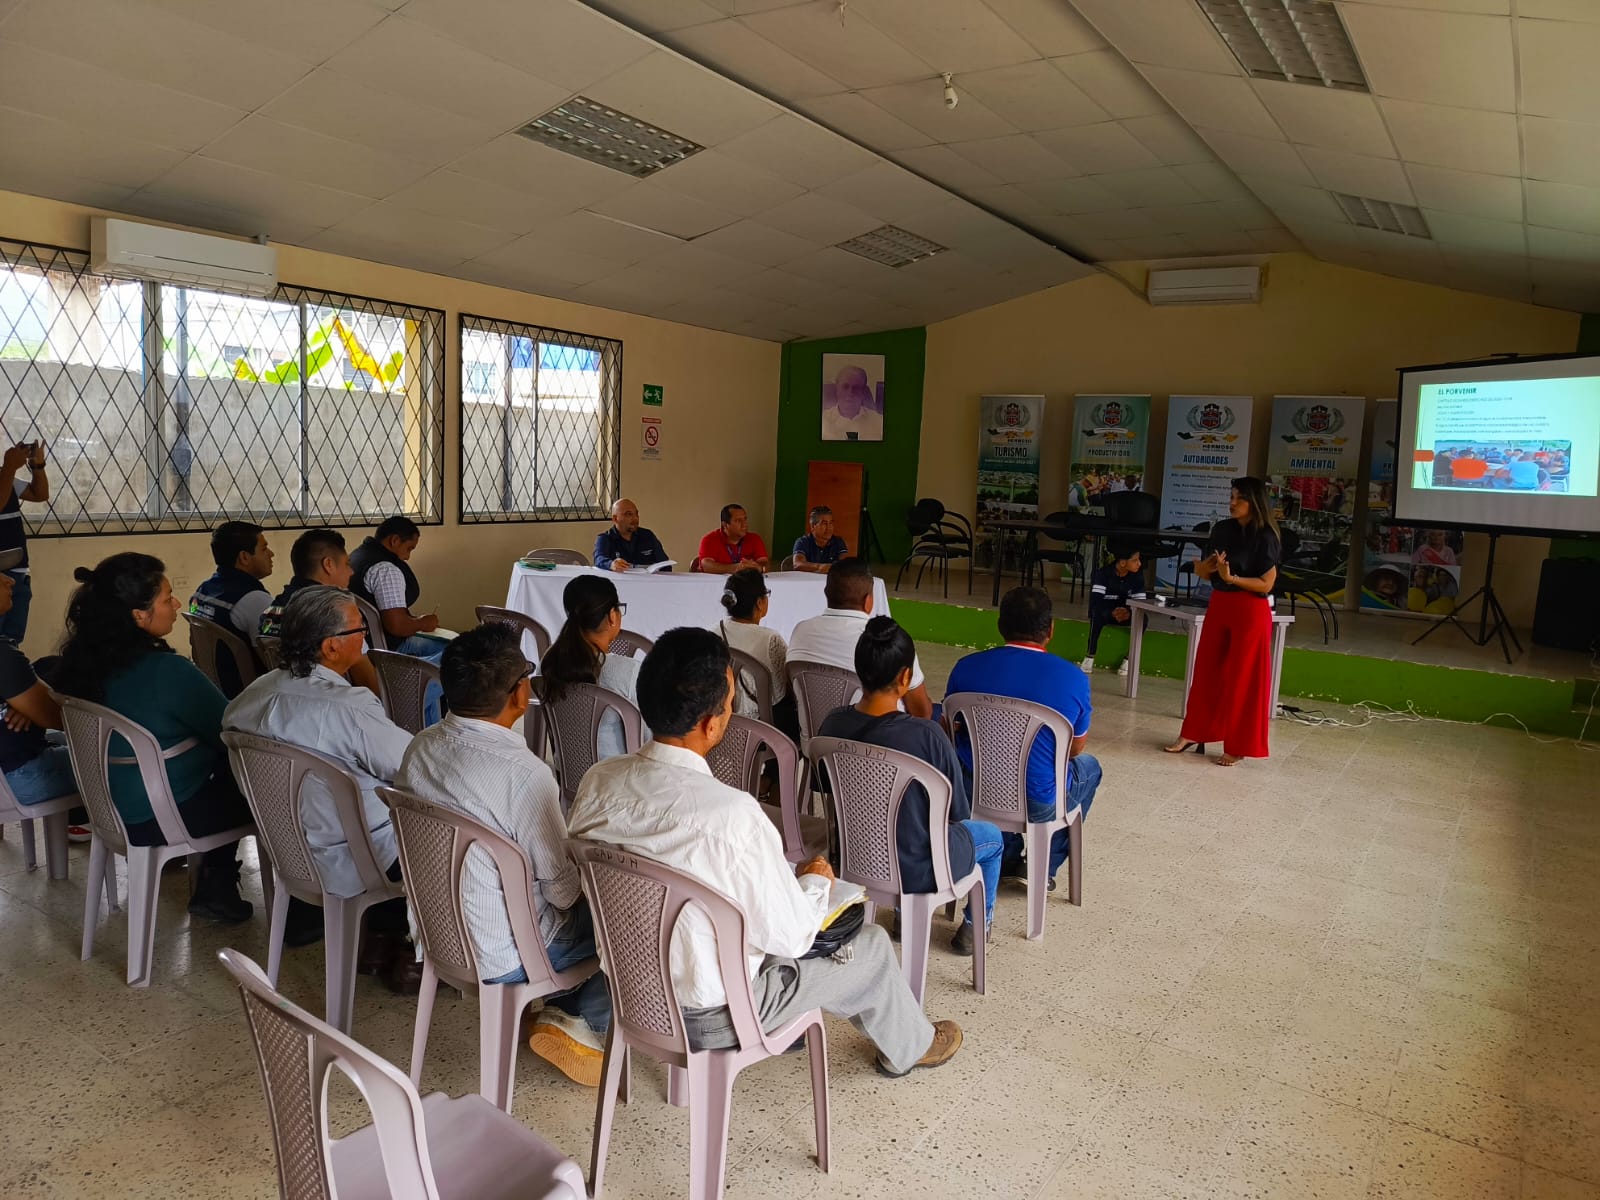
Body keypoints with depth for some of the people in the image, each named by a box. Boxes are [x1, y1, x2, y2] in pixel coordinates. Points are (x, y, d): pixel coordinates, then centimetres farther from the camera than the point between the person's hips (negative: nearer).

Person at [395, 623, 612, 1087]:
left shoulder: (420, 747, -7)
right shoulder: (523, 772, -30)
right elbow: (563, 890, -21)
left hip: (437, 928, 8)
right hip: (501, 954, -7)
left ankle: (557, 1008, 18)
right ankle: (579, 1020, 3)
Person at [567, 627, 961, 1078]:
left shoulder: (597, 781, -15)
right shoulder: (732, 814, -34)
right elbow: (788, 936, -22)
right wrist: (816, 882, -1)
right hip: (710, 1015, -6)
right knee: (871, 943, 14)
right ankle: (910, 1047, 43)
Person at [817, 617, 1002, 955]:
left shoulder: (832, 725, -15)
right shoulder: (927, 736, -30)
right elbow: (958, 812, -15)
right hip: (916, 872, -4)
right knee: (991, 836, 26)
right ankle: (976, 925, 42)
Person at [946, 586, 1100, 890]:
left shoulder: (967, 667, -9)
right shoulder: (1073, 679, -13)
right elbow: (1075, 749, 2)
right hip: (1038, 804, -2)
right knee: (1088, 767, 29)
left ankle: (1009, 859, 36)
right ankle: (1043, 866, 27)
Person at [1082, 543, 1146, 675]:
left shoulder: (1137, 575, -11)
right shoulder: (1103, 572, -21)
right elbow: (1095, 601, -32)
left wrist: (1129, 613, -39)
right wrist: (1111, 613, -49)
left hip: (1124, 613, 3)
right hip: (1104, 612, -3)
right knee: (1097, 615, -37)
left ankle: (1129, 659, -19)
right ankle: (1090, 657, -26)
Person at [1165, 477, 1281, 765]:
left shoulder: (1265, 537, -11)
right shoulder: (1222, 529, 5)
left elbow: (1266, 584, -14)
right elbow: (1203, 571, 11)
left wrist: (1232, 577, -24)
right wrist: (1208, 565, -11)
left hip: (1250, 612, -6)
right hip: (1218, 606, 6)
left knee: (1243, 679, 1)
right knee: (1207, 671, 12)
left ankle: (1237, 746, 11)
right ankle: (1193, 733, 24)